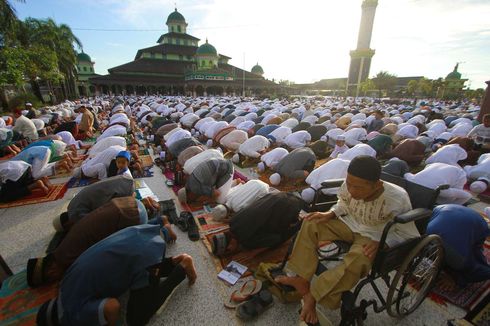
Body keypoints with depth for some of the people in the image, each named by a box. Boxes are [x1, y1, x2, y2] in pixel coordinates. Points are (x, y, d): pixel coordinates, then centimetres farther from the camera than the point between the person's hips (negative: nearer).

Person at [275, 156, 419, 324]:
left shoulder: (397, 200, -27)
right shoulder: (349, 185, -19)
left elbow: (409, 234, -12)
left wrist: (381, 243, -26)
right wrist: (330, 214, -13)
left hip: (374, 238, -4)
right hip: (350, 224, 5)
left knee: (357, 260, -34)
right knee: (311, 224, -13)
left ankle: (313, 296, -15)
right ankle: (300, 279, -9)